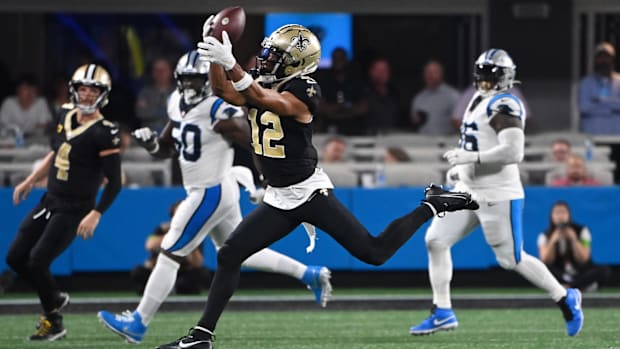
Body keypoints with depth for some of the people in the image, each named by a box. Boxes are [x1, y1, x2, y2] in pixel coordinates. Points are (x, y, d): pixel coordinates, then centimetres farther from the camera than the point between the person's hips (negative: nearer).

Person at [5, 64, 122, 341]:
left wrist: (95, 215, -23)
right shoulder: (66, 118, 6)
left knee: (37, 261, -14)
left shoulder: (104, 133, -17)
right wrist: (30, 181, 25)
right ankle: (56, 298, 28)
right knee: (15, 257, 7)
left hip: (74, 211, -8)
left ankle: (53, 322, 6)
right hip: (49, 202, 8)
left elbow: (114, 182, -17)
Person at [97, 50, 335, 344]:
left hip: (211, 194, -10)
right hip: (206, 191, 10)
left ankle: (138, 323, 2)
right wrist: (152, 143, -5)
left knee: (169, 255, -5)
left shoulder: (219, 111, -21)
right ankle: (310, 275, 27)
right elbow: (168, 148, 16)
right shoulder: (179, 105, 5)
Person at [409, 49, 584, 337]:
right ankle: (442, 313, 8)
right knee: (435, 240, 2)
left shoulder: (504, 105, -17)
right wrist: (461, 166, 17)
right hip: (468, 191, 9)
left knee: (512, 259, -2)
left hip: (497, 195, -9)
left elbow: (513, 152, -28)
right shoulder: (479, 101, 13)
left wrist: (472, 157, -26)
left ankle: (565, 299, 17)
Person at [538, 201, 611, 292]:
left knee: (604, 270, -29)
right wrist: (553, 241, -27)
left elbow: (583, 259, -12)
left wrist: (573, 239, -25)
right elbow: (546, 261, -14)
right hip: (559, 276, 0)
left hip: (581, 274, 0)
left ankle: (569, 287, -35)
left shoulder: (582, 231, -4)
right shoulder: (544, 236, -1)